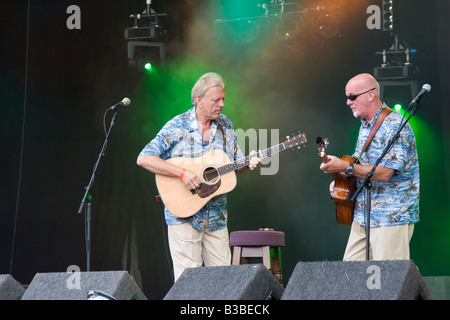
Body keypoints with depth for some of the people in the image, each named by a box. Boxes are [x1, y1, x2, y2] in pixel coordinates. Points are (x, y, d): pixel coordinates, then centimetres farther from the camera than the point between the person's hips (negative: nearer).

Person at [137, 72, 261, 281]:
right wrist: (182, 173, -21)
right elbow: (143, 159, -14)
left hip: (216, 216, 5)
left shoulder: (225, 126, 8)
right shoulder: (177, 127, -8)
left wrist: (248, 163, -7)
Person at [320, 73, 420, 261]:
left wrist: (345, 167, -22)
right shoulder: (365, 126, 15)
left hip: (392, 217, -9)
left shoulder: (395, 126, -15)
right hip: (362, 216, 9)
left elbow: (385, 172, -23)